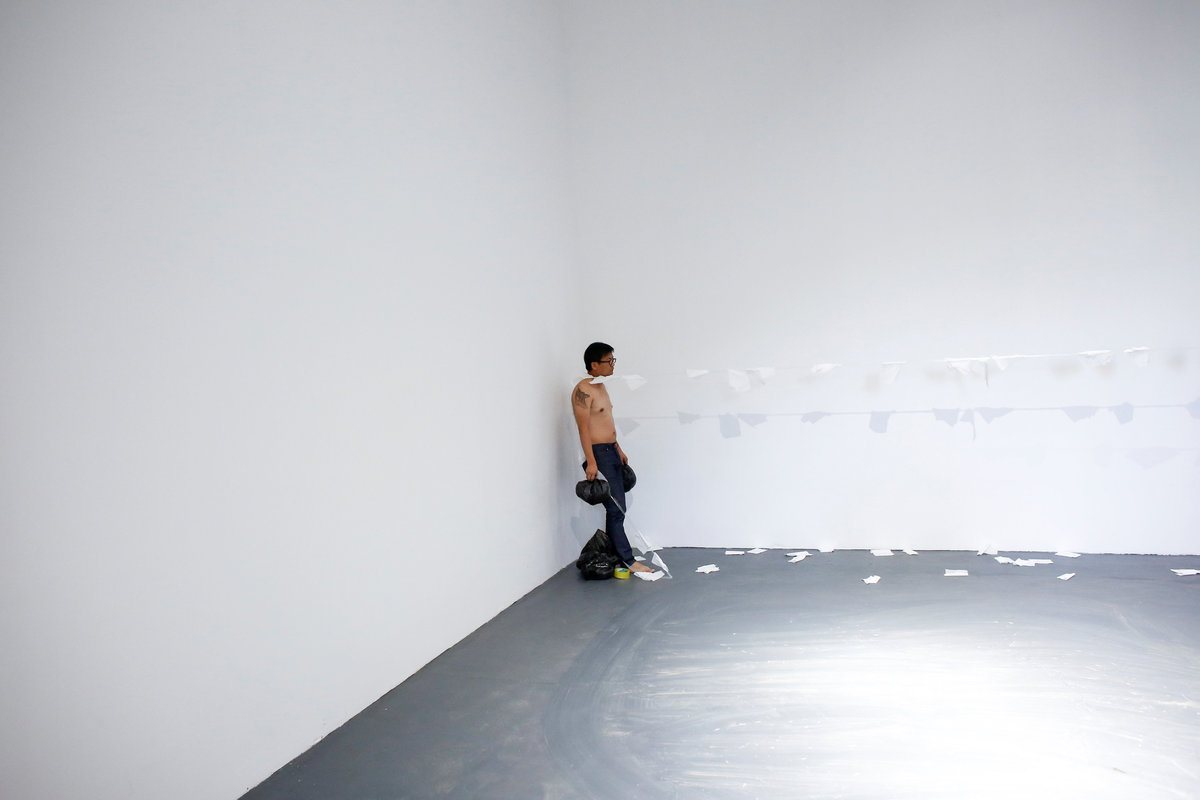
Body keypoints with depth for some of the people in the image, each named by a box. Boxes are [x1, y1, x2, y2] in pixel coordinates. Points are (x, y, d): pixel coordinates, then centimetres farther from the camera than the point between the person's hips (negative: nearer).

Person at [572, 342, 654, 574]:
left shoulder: (601, 387, 16)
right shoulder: (583, 390, -14)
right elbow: (584, 428, -19)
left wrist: (618, 449, 24)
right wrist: (591, 462, -23)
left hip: (611, 452, 10)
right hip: (598, 453, -10)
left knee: (617, 509, 11)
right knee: (616, 510, -8)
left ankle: (613, 555, 19)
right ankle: (628, 561, -5)